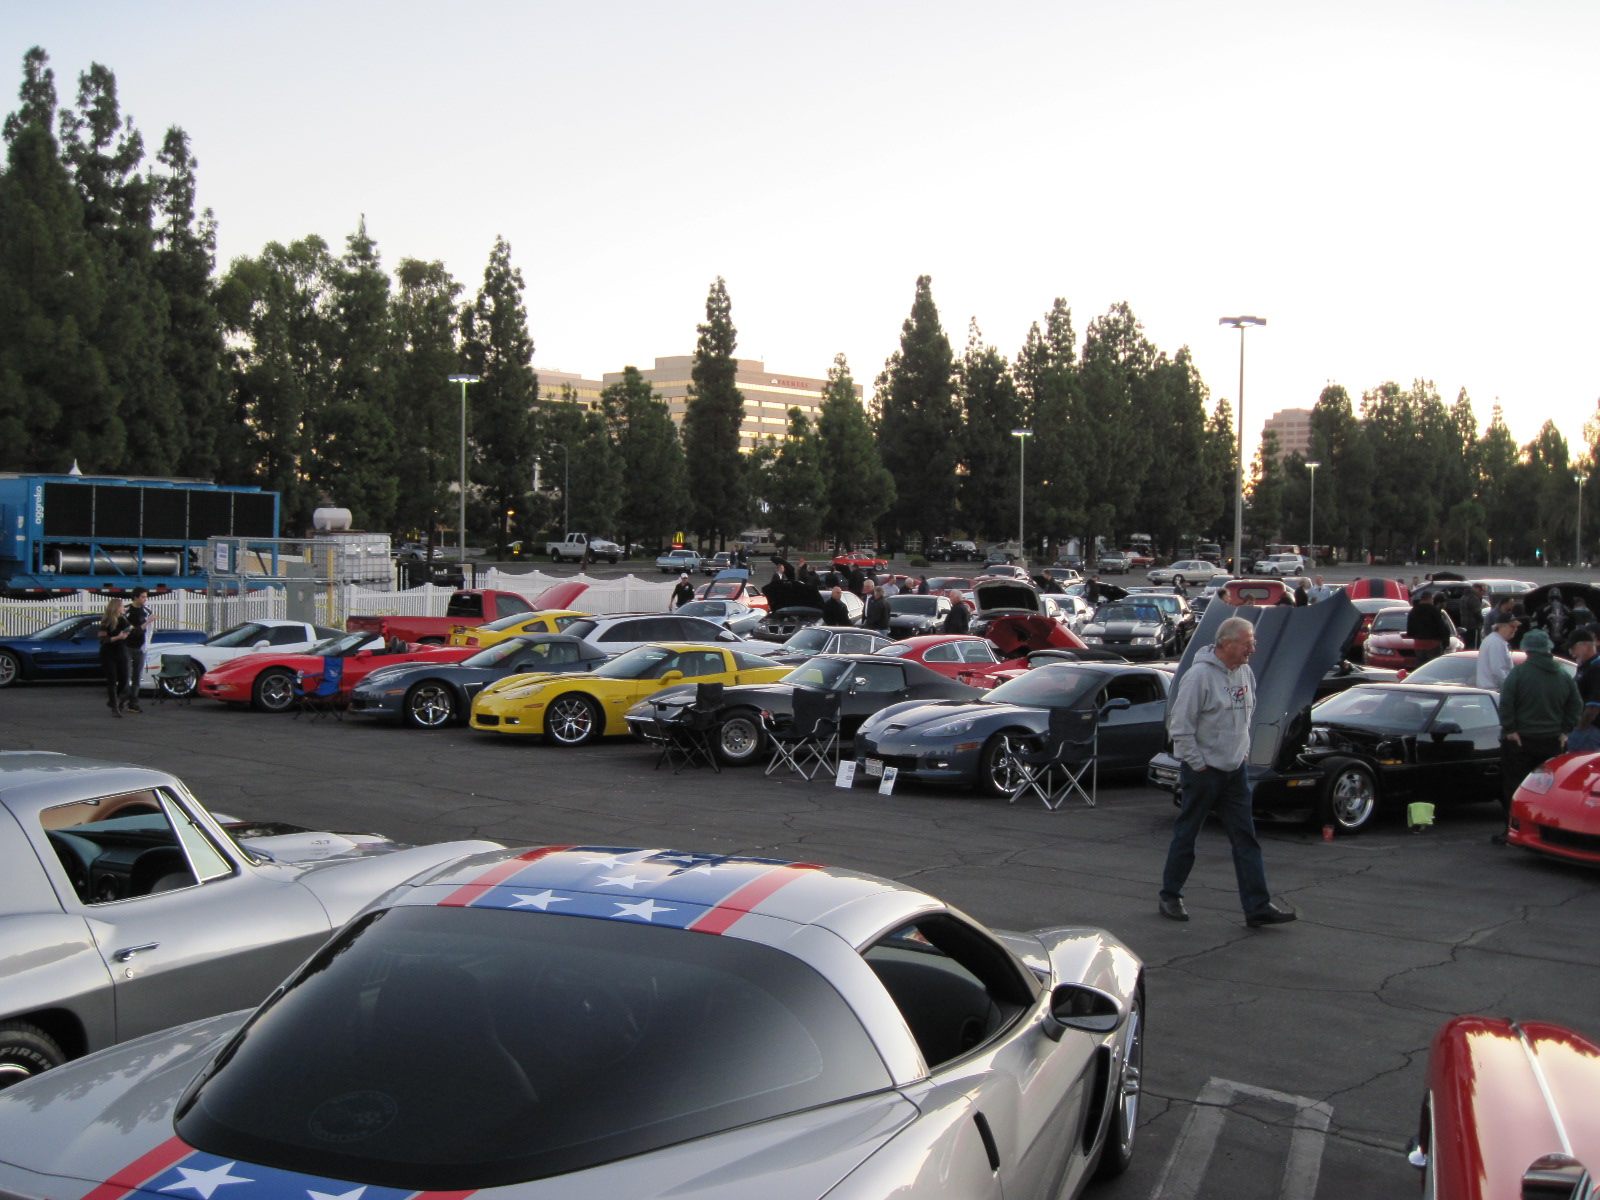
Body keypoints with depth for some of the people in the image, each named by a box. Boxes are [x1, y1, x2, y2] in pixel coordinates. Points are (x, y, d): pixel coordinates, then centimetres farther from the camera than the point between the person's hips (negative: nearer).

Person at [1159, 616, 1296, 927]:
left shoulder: (1245, 673, 6)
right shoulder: (1200, 675, -17)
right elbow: (1180, 726, -17)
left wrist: (1244, 752, 13)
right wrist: (1197, 763, -15)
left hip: (1236, 770, 7)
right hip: (1202, 771, -7)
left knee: (1246, 838, 4)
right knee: (1185, 835, 5)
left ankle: (1258, 906, 5)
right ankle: (1170, 896, 20)